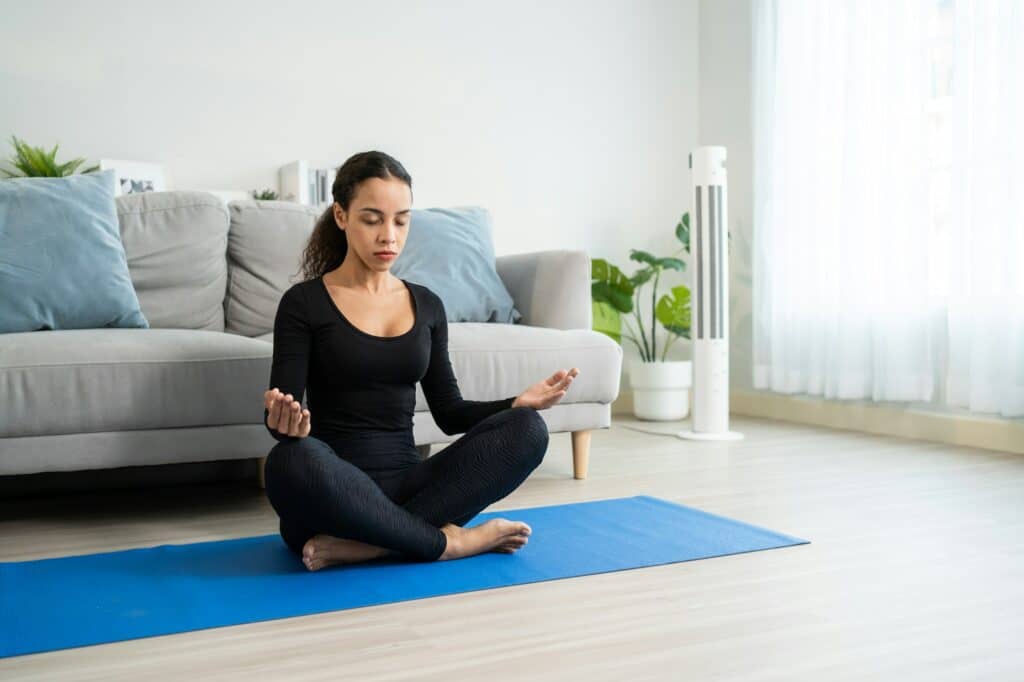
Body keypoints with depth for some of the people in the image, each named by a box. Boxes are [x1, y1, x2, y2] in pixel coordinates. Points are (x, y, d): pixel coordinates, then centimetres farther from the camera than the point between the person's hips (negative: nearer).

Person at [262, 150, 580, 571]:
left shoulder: (427, 305, 11)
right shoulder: (304, 304, -3)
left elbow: (449, 412, 12)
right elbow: (281, 422, -7)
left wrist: (519, 403, -5)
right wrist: (284, 421, -31)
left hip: (405, 488, 5)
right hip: (331, 495, -4)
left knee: (526, 429, -18)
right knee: (292, 460, -39)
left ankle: (364, 544, -25)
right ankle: (449, 541, -22)